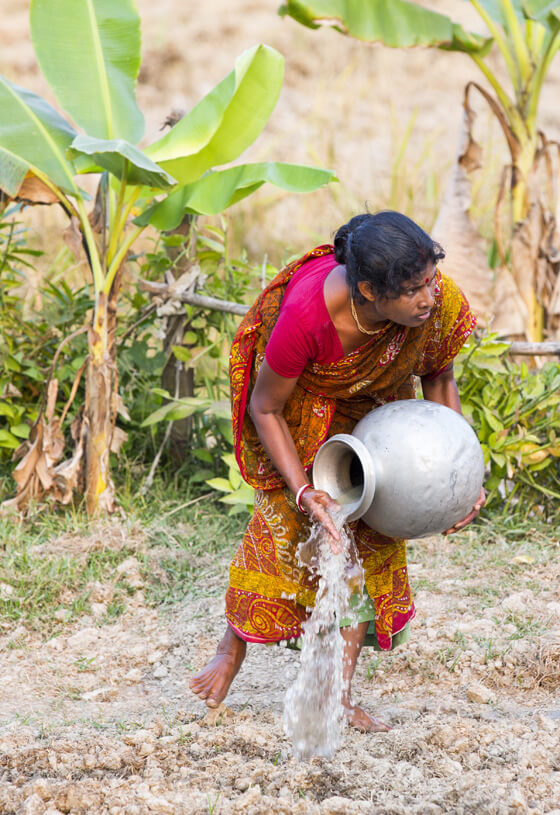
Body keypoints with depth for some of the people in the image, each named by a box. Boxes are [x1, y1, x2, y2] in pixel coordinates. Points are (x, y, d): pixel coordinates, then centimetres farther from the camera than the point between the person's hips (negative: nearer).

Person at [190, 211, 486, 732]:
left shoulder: (440, 303, -33)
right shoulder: (306, 313, -43)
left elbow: (438, 380, -10)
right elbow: (265, 409, -25)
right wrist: (302, 490, -32)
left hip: (375, 405, 3)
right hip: (297, 398, -3)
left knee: (371, 528, -5)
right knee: (284, 519, -9)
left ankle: (339, 690, -1)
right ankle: (232, 648, 16)